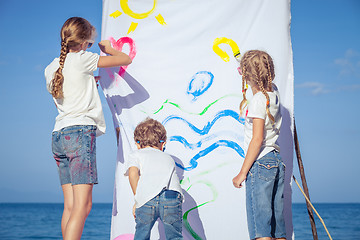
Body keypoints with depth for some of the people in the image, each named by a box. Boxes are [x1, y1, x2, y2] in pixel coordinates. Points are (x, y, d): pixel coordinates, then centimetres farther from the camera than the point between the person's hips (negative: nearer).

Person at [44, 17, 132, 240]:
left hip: (59, 135, 8)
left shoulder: (51, 68, 16)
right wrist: (108, 48, 23)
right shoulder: (82, 59, -3)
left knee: (70, 206, 6)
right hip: (80, 131, -8)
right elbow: (126, 59, 4)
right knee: (82, 206, -12)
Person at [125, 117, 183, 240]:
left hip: (147, 198, -2)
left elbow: (133, 173, 5)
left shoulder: (135, 155, 25)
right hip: (173, 196, 2)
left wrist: (138, 201, 8)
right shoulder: (168, 158, 37)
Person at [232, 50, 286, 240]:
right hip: (278, 161, 9)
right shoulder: (273, 93, 10)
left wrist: (242, 173, -13)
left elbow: (257, 139, -17)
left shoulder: (258, 99, -12)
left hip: (260, 162, -9)